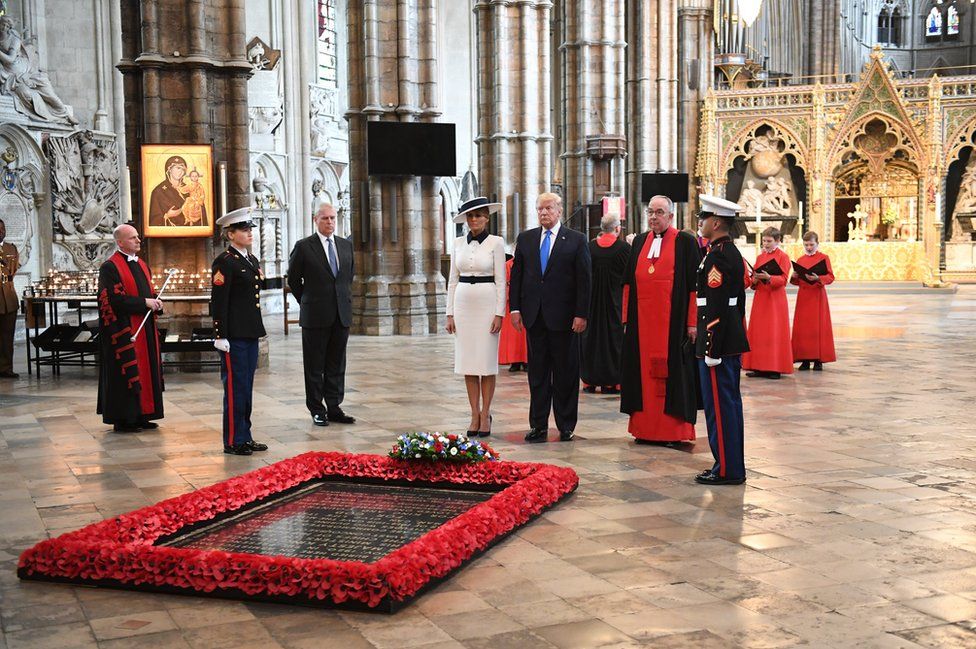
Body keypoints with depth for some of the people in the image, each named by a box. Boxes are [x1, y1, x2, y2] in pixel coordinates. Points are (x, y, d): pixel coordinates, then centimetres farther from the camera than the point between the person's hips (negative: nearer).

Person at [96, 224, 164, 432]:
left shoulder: (141, 265, 16)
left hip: (145, 327, 8)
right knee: (126, 374, -4)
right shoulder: (110, 267, -10)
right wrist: (144, 302, -19)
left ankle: (141, 416, 17)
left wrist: (156, 303, -1)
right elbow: (115, 299, -18)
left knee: (146, 371, 10)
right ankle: (122, 419, 3)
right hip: (124, 330, -8)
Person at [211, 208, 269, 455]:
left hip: (251, 333, 8)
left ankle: (245, 437, 21)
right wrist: (221, 337, -18)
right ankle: (233, 441, 5)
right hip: (234, 335, -8)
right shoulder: (224, 262, -11)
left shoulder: (252, 260, 15)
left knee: (246, 387, 13)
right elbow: (218, 302, -14)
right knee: (235, 387, -2)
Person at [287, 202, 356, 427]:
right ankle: (317, 410, 10)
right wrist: (307, 301, 7)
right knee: (315, 365, 3)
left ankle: (334, 408, 15)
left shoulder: (346, 245, 9)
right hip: (316, 316, -4)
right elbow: (293, 279, 4)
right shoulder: (303, 247, -5)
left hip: (341, 314, 4)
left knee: (337, 364, 8)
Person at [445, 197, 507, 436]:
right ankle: (475, 415, 12)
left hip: (487, 304, -4)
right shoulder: (459, 243, 8)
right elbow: (453, 280, 10)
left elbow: (501, 280, -5)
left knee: (487, 362, 0)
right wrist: (450, 313, 5)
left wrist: (499, 314, -11)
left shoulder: (496, 242, -3)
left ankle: (485, 415, 8)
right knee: (467, 362, 5)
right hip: (463, 304, 4)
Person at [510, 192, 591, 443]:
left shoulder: (576, 240, 0)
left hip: (564, 317, -3)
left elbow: (584, 280, -4)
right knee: (537, 373, 7)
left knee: (566, 373, 4)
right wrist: (515, 308, 2)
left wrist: (581, 314, -10)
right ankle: (538, 426, 13)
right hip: (534, 316, 3)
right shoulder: (525, 239, 10)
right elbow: (516, 275, 10)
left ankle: (566, 427, 13)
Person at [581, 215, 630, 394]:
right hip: (616, 300, -3)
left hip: (592, 299, 3)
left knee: (591, 336, 10)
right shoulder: (624, 247, -10)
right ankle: (611, 382, 4)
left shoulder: (590, 246, -2)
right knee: (614, 336, 4)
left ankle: (589, 381, 12)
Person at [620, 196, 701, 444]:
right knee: (645, 372, 6)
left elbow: (694, 284, -5)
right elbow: (630, 281, 15)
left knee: (671, 372, -1)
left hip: (672, 322, -4)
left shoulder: (685, 242, -1)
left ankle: (674, 430, 7)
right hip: (642, 321, 4)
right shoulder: (640, 241, 13)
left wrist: (692, 323, -10)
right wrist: (627, 319, 9)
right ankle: (645, 427, 14)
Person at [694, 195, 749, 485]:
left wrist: (711, 350, -20)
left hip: (718, 341, -10)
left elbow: (717, 308, -22)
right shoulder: (733, 252, 14)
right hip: (734, 340, 10)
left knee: (719, 405, -3)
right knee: (729, 403, 14)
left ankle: (726, 470, 3)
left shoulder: (716, 257, -17)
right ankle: (733, 466, 22)